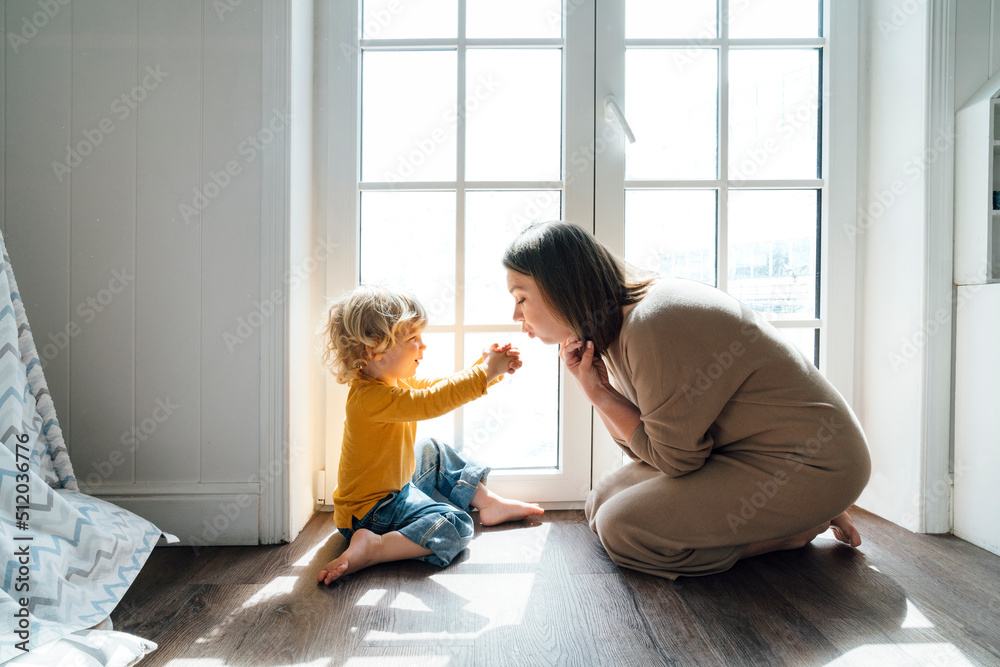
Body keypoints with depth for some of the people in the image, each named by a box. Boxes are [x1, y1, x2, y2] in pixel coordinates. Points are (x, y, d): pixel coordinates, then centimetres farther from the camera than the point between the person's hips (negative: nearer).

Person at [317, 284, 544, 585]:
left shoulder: (395, 381, 2)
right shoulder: (370, 397, -30)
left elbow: (438, 386, 7)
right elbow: (432, 402, -38)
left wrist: (485, 366, -5)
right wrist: (486, 372, -32)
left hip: (395, 482, 11)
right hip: (372, 510, -11)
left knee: (434, 451, 24)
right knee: (456, 526, -20)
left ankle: (489, 503, 31)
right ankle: (372, 547, -25)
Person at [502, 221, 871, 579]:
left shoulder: (653, 327, -28)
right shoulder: (615, 327, 2)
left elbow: (676, 457, -18)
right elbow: (645, 446, 4)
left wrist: (599, 394, -17)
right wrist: (597, 387, -10)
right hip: (743, 452, 9)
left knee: (620, 528, -18)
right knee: (602, 502, 6)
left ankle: (795, 529, -2)